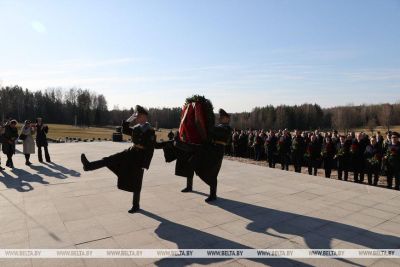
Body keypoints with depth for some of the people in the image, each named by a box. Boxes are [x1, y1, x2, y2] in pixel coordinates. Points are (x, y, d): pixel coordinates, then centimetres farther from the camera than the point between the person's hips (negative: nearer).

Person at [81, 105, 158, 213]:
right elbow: (124, 131, 16)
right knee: (110, 160, 0)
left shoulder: (150, 131, -19)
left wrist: (145, 165, -21)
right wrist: (128, 120, 1)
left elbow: (151, 149, -21)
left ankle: (136, 206, 21)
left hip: (139, 157, -7)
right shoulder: (137, 127, 4)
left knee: (136, 183, 5)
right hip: (131, 152, 7)